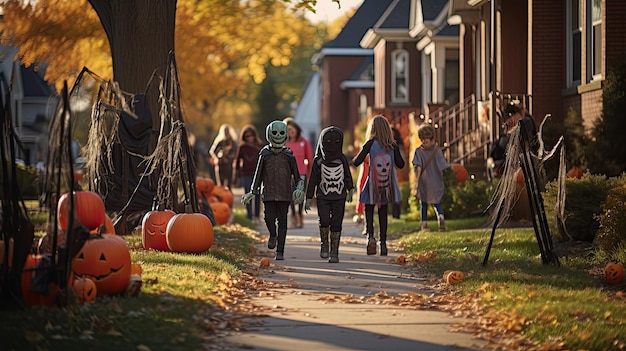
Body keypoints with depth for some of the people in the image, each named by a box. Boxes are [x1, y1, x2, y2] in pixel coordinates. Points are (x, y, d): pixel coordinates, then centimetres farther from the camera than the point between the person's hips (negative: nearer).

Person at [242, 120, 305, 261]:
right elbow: (258, 174, 10)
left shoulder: (288, 155, 3)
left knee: (282, 221, 0)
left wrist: (299, 189, -5)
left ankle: (280, 251, 5)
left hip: (285, 194, 0)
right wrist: (253, 192, 8)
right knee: (269, 218, -12)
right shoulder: (265, 154, 4)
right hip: (269, 193, 0)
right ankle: (273, 236, 21)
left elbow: (296, 175, 9)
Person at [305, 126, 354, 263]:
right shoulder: (318, 160, 2)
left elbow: (348, 176, 15)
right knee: (324, 220, -19)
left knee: (336, 224, -2)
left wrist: (350, 190, 3)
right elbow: (313, 180, 5)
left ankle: (334, 253, 5)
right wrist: (308, 199, 5)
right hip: (323, 197, -1)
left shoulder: (342, 159, 5)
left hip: (339, 197, 1)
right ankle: (324, 244, 4)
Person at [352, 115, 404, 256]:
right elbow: (400, 164, 6)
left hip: (372, 185, -3)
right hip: (387, 186, 3)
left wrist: (354, 160, 12)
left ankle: (370, 236, -16)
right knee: (383, 213, 12)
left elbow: (357, 162, -11)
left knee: (369, 211, 7)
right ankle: (383, 243, 9)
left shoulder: (371, 143, -9)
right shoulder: (393, 145, -1)